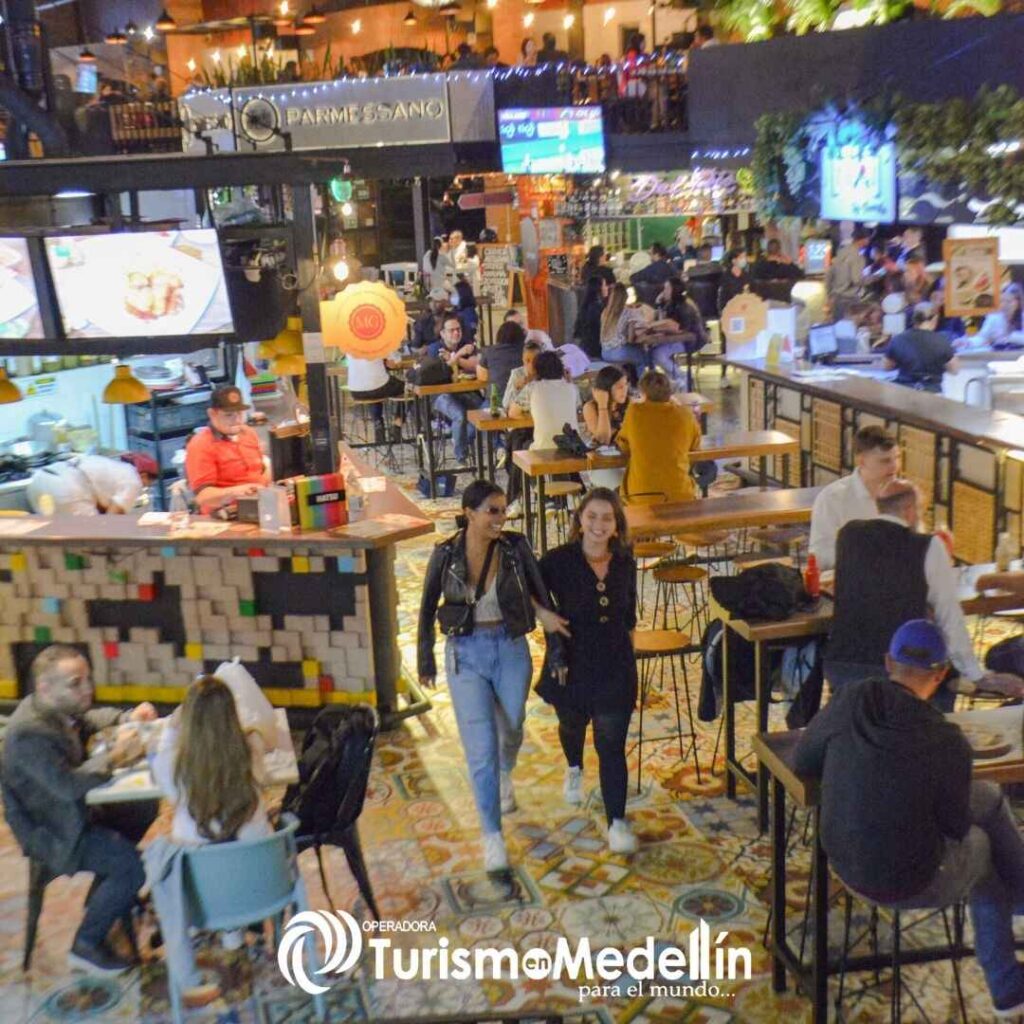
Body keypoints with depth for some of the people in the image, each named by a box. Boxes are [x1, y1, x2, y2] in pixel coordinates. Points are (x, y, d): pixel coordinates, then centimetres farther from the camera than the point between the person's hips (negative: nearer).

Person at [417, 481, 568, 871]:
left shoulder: (516, 546, -11)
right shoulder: (446, 554, -11)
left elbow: (539, 591, 3)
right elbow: (427, 609, 1)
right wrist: (426, 661, 6)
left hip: (511, 650, 2)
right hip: (465, 654, -1)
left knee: (510, 729, 21)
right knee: (481, 746, -3)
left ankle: (504, 777, 57)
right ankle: (492, 835, 11)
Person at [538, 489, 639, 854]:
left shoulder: (625, 563, -3)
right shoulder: (558, 561, -15)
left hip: (615, 666, 0)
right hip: (572, 663, 0)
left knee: (612, 745, -3)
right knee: (573, 724, 25)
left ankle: (617, 822, 5)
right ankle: (574, 770, 58)